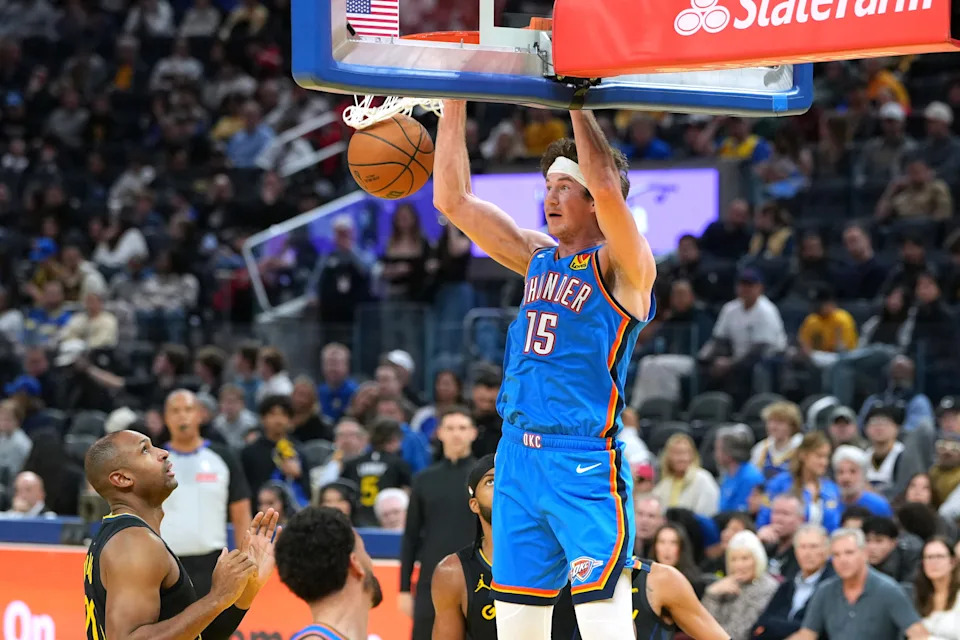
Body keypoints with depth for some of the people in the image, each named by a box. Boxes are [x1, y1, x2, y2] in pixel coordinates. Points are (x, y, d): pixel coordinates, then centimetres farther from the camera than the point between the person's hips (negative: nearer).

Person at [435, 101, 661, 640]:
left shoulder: (621, 267, -5)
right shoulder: (539, 259, 15)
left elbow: (607, 188, -24)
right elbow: (453, 200, 14)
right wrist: (454, 101, 7)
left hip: (585, 462, -7)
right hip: (519, 457, 7)